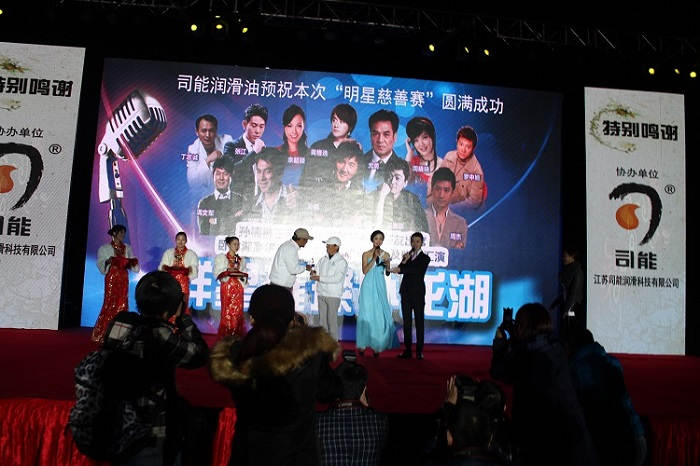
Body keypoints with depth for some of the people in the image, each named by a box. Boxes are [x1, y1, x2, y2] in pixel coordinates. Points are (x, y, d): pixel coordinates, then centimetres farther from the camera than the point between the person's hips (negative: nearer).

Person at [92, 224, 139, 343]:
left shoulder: (127, 248, 13)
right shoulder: (105, 248, 3)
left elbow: (132, 265, 14)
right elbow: (100, 264, -1)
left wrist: (134, 262, -7)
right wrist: (108, 261, -19)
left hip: (124, 279, 4)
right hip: (112, 278, -3)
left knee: (122, 304, 1)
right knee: (110, 303, -5)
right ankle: (103, 333, 4)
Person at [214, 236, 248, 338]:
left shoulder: (242, 260, 16)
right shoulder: (221, 257, 8)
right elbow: (218, 274, -1)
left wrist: (241, 275, -4)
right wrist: (228, 271, -16)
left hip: (238, 289, 3)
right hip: (227, 288, -3)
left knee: (238, 312, -2)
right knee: (227, 312, -7)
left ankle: (237, 336, 2)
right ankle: (225, 337, 0)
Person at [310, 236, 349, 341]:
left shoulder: (341, 261, -5)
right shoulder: (322, 259, 13)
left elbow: (337, 278, -15)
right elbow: (316, 273, 12)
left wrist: (320, 278, -16)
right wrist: (314, 275, -12)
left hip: (333, 294, -5)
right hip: (321, 293, 5)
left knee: (332, 320, -3)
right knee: (322, 319, 7)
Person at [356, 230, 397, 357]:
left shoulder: (386, 255, 8)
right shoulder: (366, 254, 4)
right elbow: (365, 271, -7)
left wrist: (387, 264, -12)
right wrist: (374, 258, -13)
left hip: (380, 287, 1)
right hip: (368, 286, -1)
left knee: (380, 314, -3)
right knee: (366, 314, -2)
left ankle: (377, 345, 5)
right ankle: (363, 345, 5)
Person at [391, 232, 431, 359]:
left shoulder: (425, 258, 1)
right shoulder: (407, 255, 14)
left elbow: (417, 270, -15)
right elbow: (398, 269, 3)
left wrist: (401, 269, -21)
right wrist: (404, 261, -13)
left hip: (418, 293, -4)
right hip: (406, 292, 4)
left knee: (419, 321, -2)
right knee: (406, 321, 6)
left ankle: (419, 350, 2)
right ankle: (408, 350, 10)